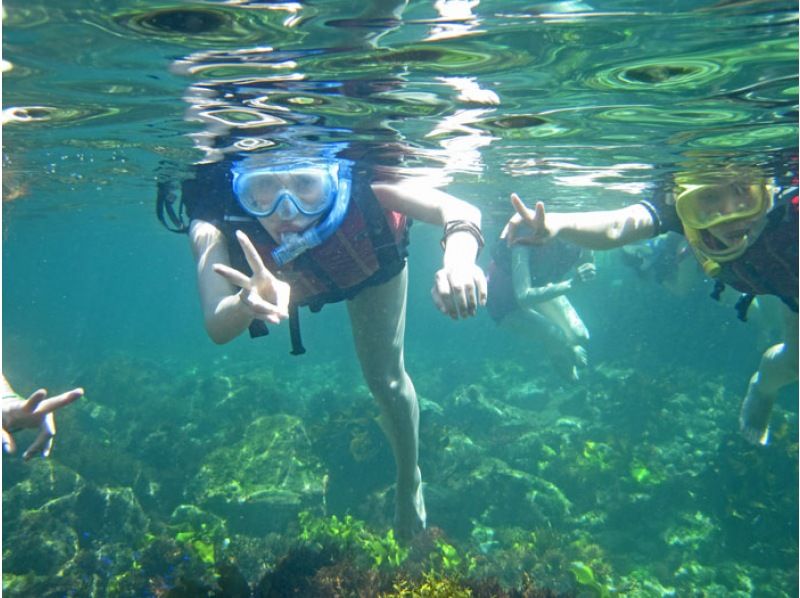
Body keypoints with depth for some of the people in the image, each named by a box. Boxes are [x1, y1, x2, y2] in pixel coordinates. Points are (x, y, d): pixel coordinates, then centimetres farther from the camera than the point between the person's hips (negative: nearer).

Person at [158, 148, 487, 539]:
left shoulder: (361, 186, -46)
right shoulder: (215, 225, -44)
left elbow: (460, 211, -51)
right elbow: (217, 327, -54)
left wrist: (459, 260, -73)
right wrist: (246, 302, -78)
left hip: (370, 262, -1)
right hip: (284, 274, 1)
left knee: (385, 377, 5)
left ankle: (409, 485, 33)